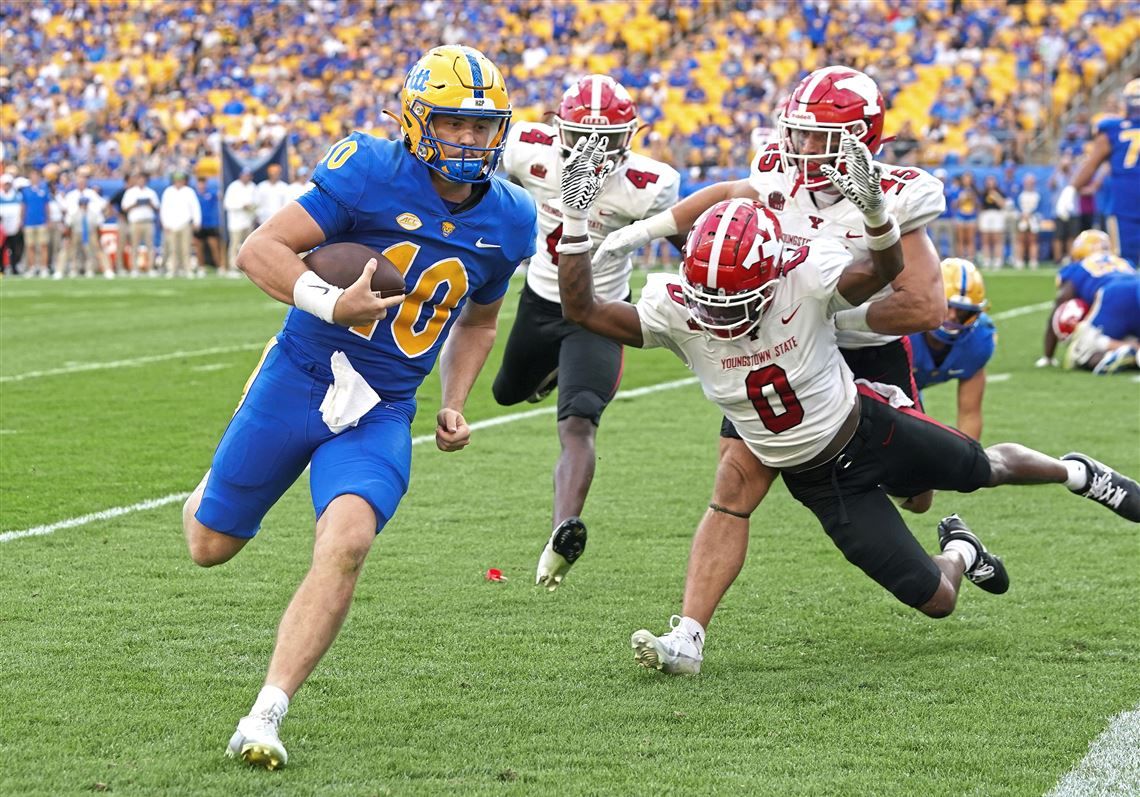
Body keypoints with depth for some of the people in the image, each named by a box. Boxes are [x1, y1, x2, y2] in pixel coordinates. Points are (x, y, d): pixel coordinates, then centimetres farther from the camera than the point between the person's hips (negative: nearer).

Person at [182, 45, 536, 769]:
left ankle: (266, 717, -19)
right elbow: (258, 250, -16)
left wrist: (455, 406, 8)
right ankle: (219, 487, 47)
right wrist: (333, 304, -31)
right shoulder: (372, 173, -14)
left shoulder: (508, 221, 2)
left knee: (346, 545, -23)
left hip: (383, 411, 2)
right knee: (212, 546, 9)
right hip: (300, 377, -2)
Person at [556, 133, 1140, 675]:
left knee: (988, 468, 23)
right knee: (937, 600, 4)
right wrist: (575, 218, -34)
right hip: (821, 482, 1)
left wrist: (873, 207, -61)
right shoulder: (677, 308, -22)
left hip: (870, 428, -1)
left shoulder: (803, 276, -28)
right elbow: (581, 310, -24)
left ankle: (1077, 474, 58)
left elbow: (885, 270, -42)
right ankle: (959, 552, 42)